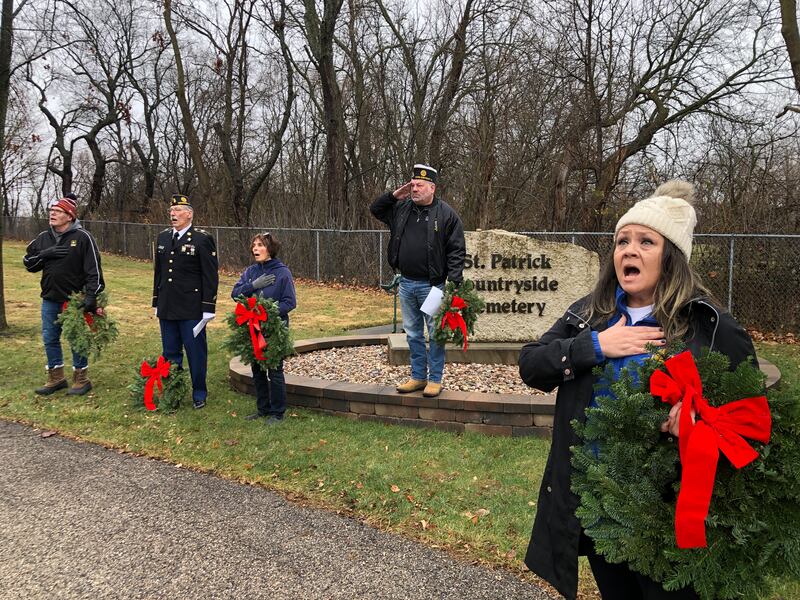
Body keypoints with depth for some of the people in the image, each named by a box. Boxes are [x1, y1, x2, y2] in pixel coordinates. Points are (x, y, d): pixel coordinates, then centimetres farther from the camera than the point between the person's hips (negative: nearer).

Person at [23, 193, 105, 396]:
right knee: (50, 338, 11)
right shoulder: (43, 238, 9)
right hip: (50, 299, 6)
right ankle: (56, 378, 25)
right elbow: (28, 262, 10)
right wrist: (46, 254, -10)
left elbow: (94, 269, -15)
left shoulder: (82, 237, -10)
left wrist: (91, 296, -23)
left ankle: (81, 379, 16)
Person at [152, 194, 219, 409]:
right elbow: (158, 272, 17)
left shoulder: (203, 239, -8)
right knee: (170, 353, 14)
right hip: (167, 308, 6)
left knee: (196, 353, 4)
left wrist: (208, 308, -13)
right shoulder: (163, 237, 11)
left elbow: (210, 276, -10)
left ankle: (199, 394, 19)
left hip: (191, 309, -6)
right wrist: (156, 302, 16)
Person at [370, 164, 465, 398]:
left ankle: (435, 379, 15)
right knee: (413, 334, 13)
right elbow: (375, 209, 23)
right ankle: (418, 377, 25)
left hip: (431, 286, -5)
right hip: (406, 284, 5)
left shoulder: (446, 214, -7)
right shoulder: (401, 208, 8)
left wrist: (454, 282, -16)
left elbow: (457, 251, -9)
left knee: (435, 334, 4)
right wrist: (393, 195, 5)